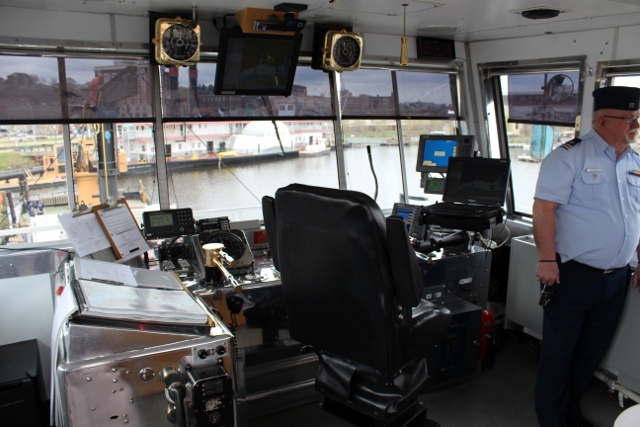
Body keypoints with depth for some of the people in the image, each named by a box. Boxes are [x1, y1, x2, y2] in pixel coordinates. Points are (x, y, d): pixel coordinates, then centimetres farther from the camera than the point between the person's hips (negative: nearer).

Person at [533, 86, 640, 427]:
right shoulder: (569, 157, -11)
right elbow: (544, 207, -17)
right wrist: (547, 259, -21)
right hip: (572, 274, -7)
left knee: (592, 352, 18)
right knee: (559, 353, 6)